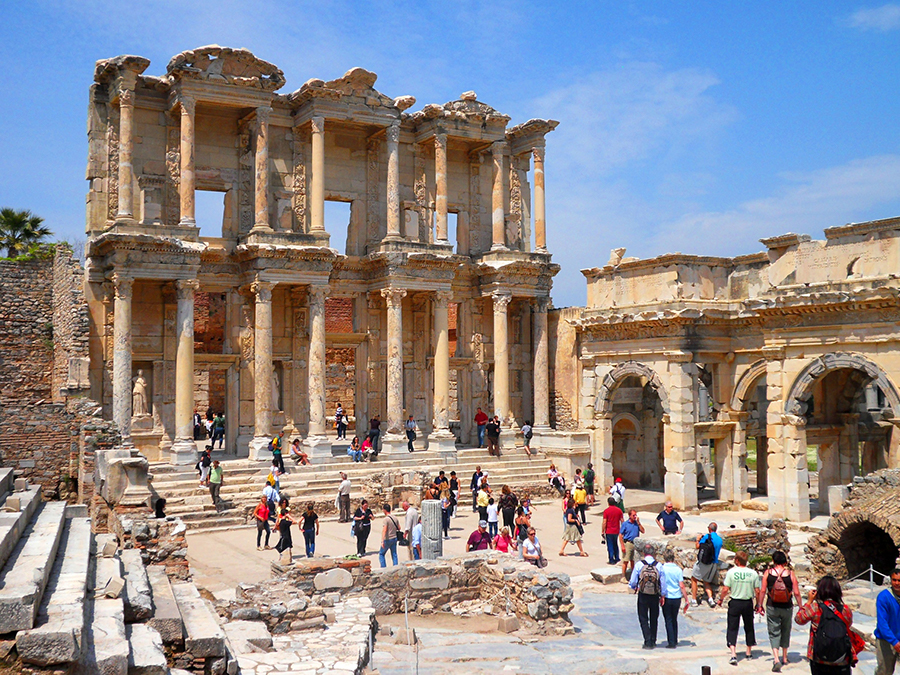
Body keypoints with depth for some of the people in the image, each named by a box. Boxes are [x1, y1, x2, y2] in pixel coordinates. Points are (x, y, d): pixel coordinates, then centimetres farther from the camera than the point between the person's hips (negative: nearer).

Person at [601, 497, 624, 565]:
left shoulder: (606, 511, -11)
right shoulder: (619, 510, 0)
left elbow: (604, 522, -13)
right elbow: (622, 521, 3)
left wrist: (602, 531, -5)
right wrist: (622, 530, 14)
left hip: (609, 531, -4)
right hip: (617, 531, 4)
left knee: (610, 546, 3)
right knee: (615, 545, 20)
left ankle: (612, 560, 4)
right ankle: (617, 559, 25)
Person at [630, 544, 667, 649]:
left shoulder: (639, 564, -10)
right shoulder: (658, 565, -5)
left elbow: (633, 582, -4)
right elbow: (663, 583, 0)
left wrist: (634, 587, 18)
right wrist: (662, 596, 12)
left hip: (642, 595, -2)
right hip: (655, 596, 2)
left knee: (643, 619, 7)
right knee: (654, 619, 17)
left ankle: (648, 642, -2)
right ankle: (653, 642, 23)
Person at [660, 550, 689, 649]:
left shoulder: (662, 569, -8)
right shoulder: (678, 569, -1)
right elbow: (682, 586, -3)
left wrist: (661, 596, -2)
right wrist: (686, 600, 2)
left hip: (667, 598, -3)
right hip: (677, 597, 3)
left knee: (668, 620, 5)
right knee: (674, 620, 18)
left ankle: (671, 643, 3)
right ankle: (675, 641, 25)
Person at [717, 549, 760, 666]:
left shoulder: (731, 572, -11)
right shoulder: (753, 573, -5)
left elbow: (725, 589, -10)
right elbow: (757, 591, -2)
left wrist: (721, 599, 7)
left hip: (735, 603, -2)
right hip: (748, 603, 2)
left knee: (732, 628, 1)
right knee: (749, 627, 20)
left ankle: (733, 654, -13)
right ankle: (749, 652, 33)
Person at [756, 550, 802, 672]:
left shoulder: (768, 572, -6)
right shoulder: (790, 573, -6)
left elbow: (762, 591, -5)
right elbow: (796, 593, -5)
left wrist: (760, 605, 5)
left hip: (772, 607, -1)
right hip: (787, 607, 1)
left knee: (774, 633, 3)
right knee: (785, 631, 20)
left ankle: (776, 659, -15)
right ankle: (784, 658, 32)